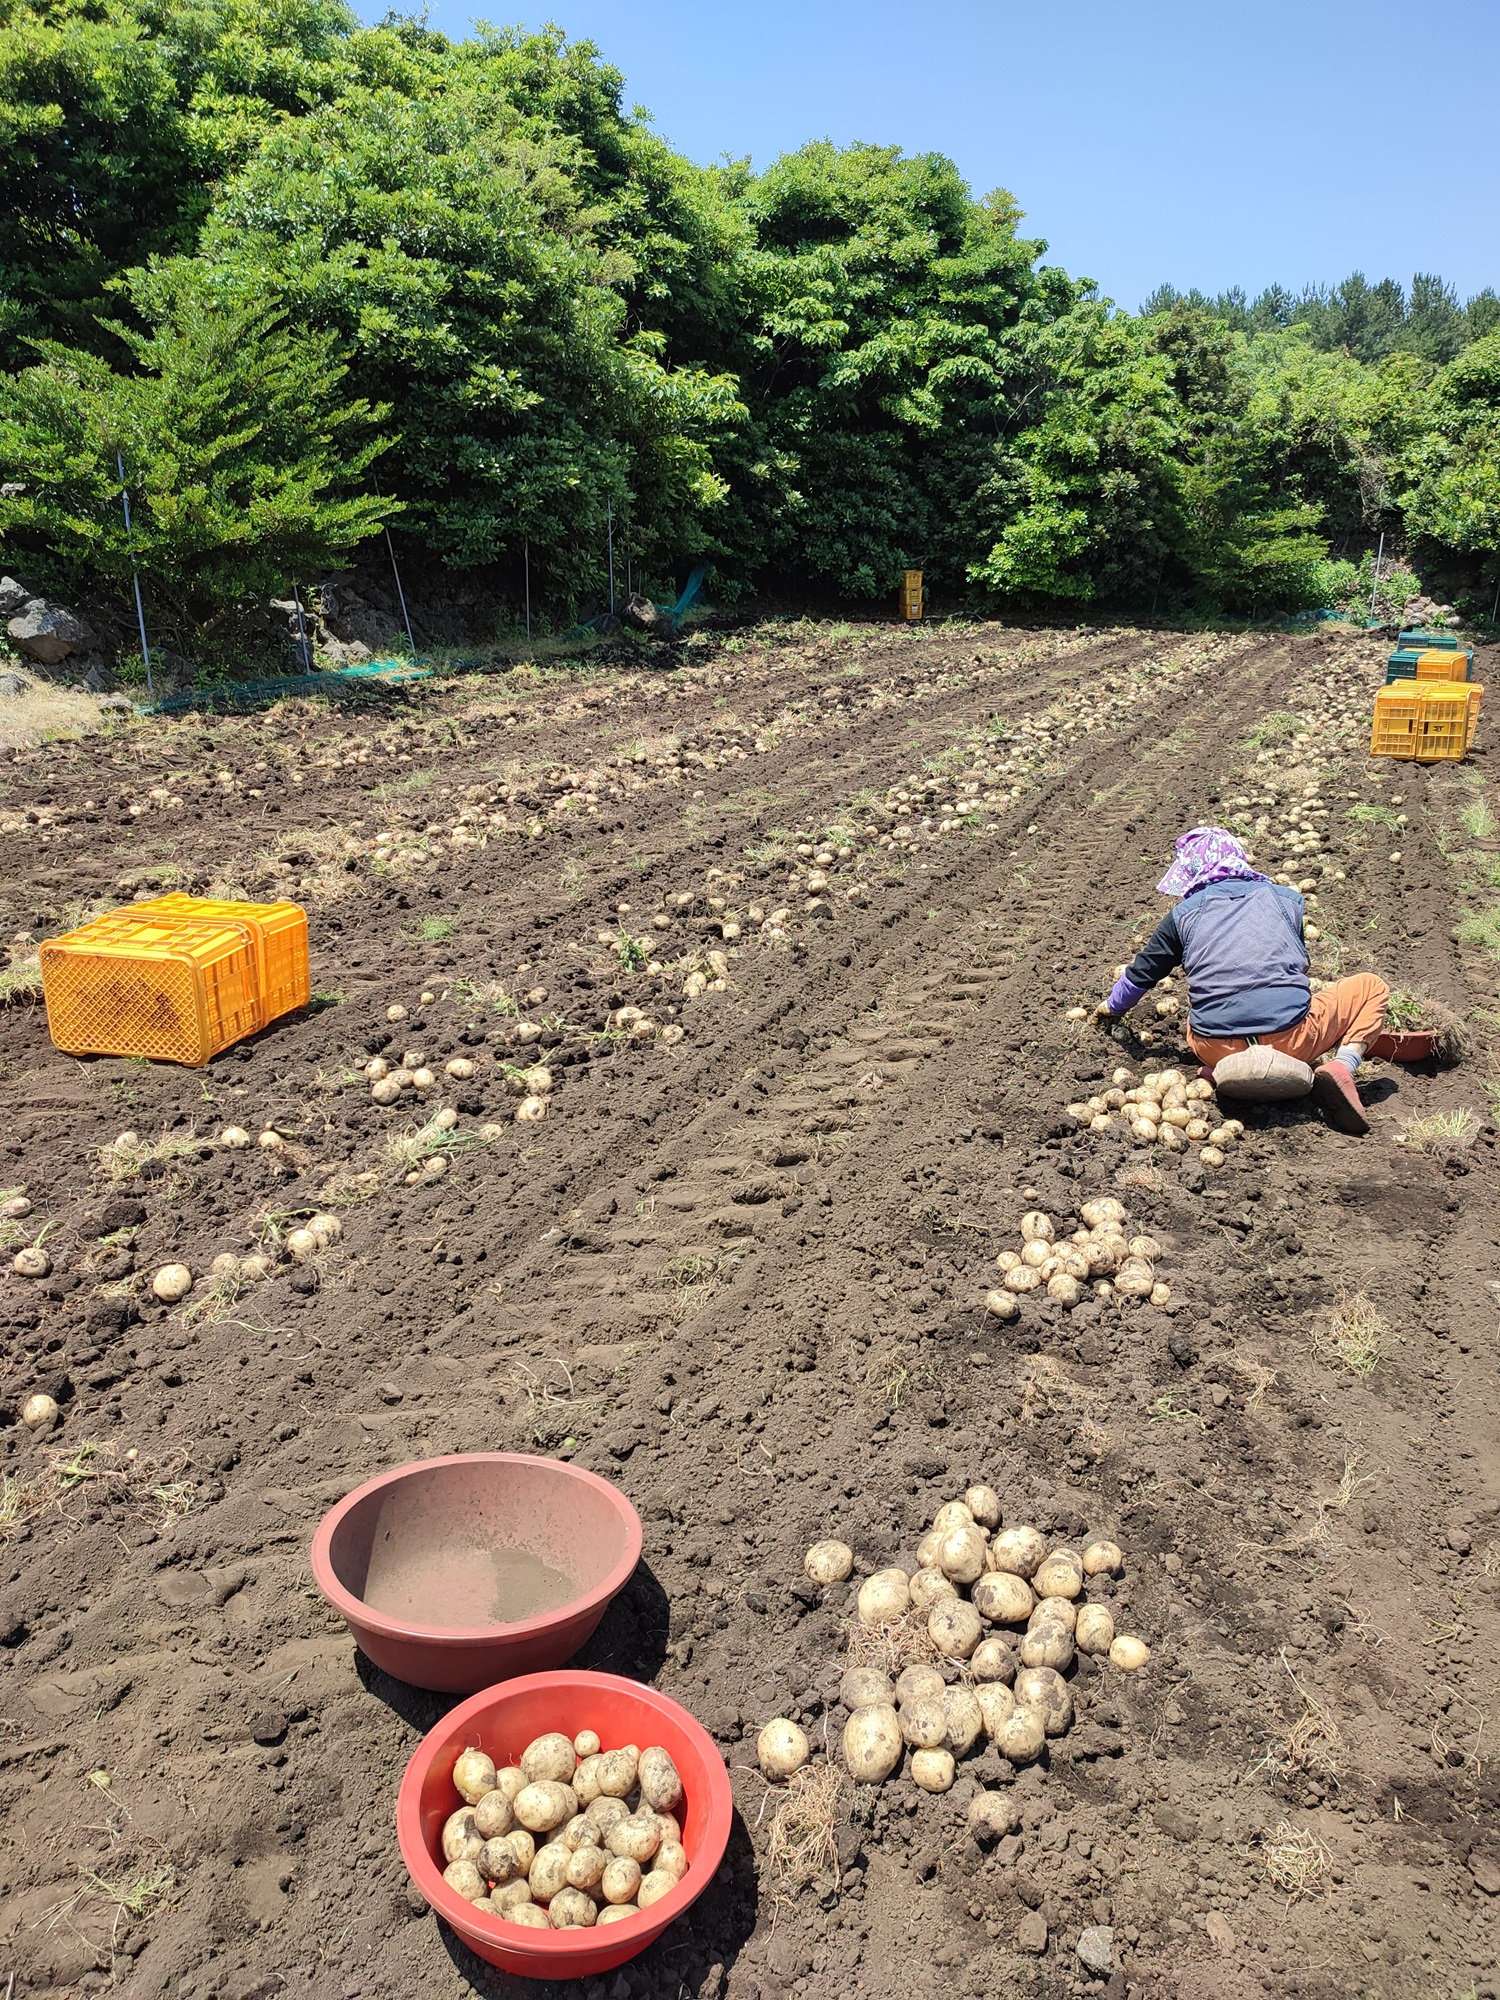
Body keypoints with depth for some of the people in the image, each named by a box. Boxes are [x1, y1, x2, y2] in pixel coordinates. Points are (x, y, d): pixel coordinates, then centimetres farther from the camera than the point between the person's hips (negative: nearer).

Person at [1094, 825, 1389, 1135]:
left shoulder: (1184, 913, 11)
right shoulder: (1287, 898, 14)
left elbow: (1141, 973, 22)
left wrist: (1112, 1008, 43)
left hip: (1218, 1051, 2)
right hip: (1290, 1041, -1)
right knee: (1372, 987, 22)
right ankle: (1341, 1067, -4)